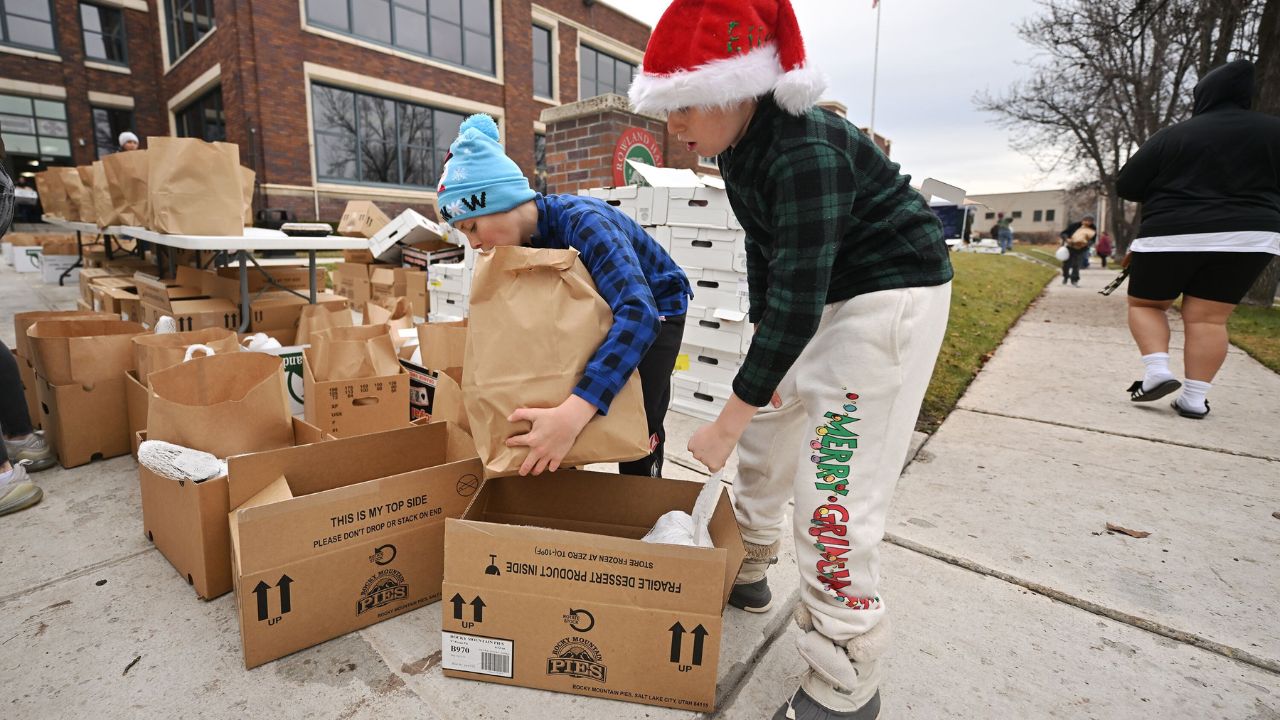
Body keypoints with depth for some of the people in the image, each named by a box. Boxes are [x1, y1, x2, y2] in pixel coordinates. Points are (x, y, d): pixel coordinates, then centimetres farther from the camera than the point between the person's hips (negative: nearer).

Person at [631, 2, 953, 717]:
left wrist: (725, 425, -25)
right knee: (764, 432, 14)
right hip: (821, 295, 9)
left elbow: (796, 304, -30)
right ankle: (747, 572, 36)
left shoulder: (806, 153, -27)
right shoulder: (741, 146, 1)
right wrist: (763, 344, 3)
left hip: (892, 293, -9)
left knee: (832, 485, -11)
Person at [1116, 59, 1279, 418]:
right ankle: (1194, 397, -2)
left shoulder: (1172, 136, 0)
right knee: (1207, 318, 3)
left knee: (1144, 304, 12)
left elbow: (1126, 187, 0)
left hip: (1173, 235, -2)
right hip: (1250, 235, 3)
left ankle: (1157, 371, -8)